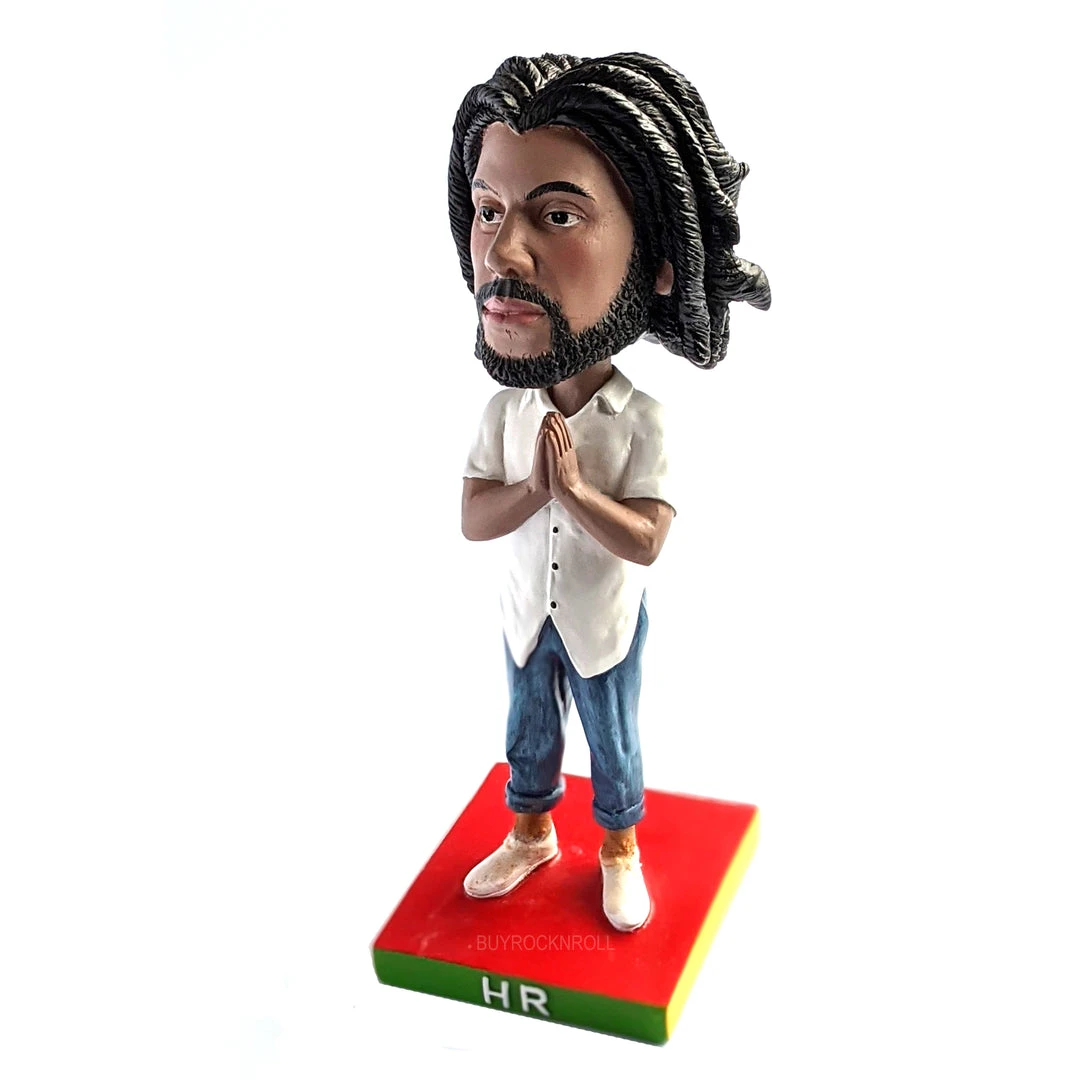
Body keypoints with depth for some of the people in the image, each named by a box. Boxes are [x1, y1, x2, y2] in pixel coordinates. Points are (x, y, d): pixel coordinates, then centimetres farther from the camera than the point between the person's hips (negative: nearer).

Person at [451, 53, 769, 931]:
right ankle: (532, 836, 45)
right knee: (530, 735, 22)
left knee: (613, 746, 17)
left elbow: (646, 542, -27)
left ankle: (621, 850, 40)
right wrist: (536, 488, -31)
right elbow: (472, 520, -15)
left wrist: (575, 489, -35)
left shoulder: (643, 420, -24)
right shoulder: (506, 409, -14)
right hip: (527, 613, 3)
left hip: (606, 624, -3)